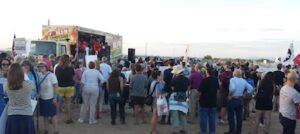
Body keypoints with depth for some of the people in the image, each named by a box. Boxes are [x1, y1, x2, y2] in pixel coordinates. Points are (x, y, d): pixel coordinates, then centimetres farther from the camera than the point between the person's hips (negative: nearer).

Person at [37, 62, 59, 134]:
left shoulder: (51, 75, -12)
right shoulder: (39, 75, -1)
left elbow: (55, 87, -10)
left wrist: (55, 98, -13)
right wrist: (38, 94, -2)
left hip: (50, 98, -4)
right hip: (42, 98, 4)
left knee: (52, 115, 1)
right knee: (44, 115, 13)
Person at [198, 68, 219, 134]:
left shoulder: (204, 80, -19)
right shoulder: (216, 80, 0)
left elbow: (200, 91, -17)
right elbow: (218, 89, 15)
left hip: (204, 102, -5)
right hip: (213, 102, 5)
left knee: (203, 119, 3)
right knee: (212, 118, 12)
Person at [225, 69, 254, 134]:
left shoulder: (232, 79, -15)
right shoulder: (243, 81, 4)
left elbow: (233, 88, -32)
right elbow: (251, 89, 3)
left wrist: (230, 94, -17)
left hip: (233, 99, -6)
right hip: (240, 99, 6)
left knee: (231, 116, 3)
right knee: (239, 116, 12)